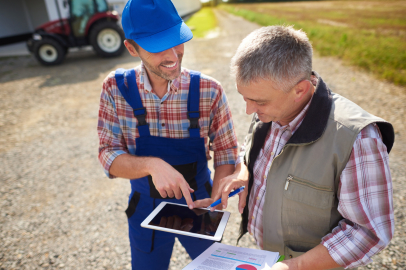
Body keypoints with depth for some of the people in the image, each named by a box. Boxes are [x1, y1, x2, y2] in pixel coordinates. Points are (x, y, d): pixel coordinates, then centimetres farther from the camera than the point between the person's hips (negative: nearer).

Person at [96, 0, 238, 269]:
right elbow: (109, 156, -14)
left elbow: (226, 152, -9)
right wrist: (151, 165, -33)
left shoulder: (209, 91, -19)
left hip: (197, 203, 0)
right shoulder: (116, 89, -15)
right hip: (146, 208, 1)